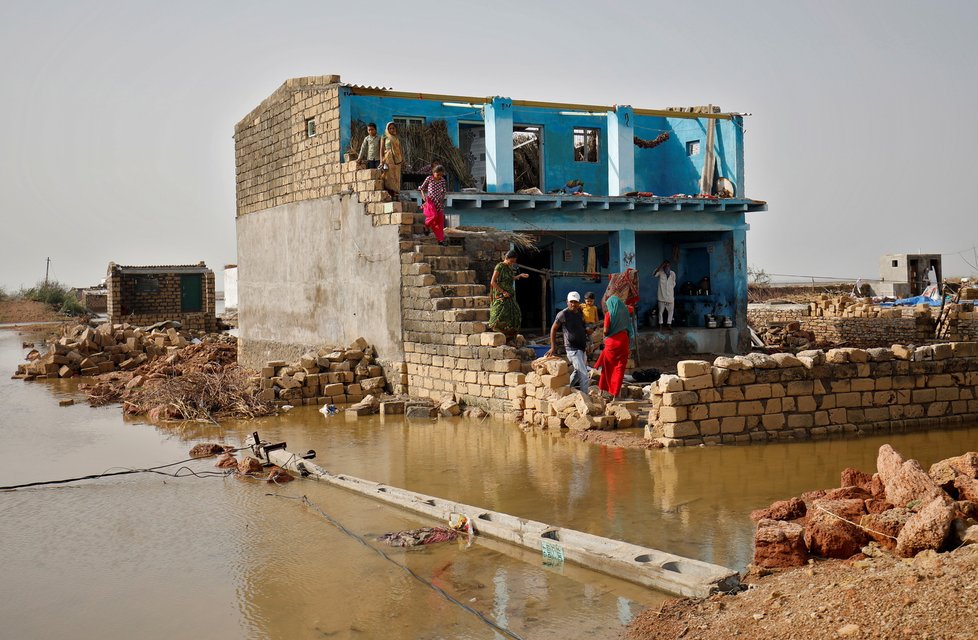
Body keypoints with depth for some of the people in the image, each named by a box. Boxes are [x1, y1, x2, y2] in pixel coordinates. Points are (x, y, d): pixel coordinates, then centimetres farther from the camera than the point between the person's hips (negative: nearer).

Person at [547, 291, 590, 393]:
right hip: (573, 349, -8)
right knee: (584, 375, -13)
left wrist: (587, 330, 8)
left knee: (578, 372, 22)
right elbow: (553, 329, -6)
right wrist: (553, 347, -9)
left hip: (581, 347, 8)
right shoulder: (563, 314, -12)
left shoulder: (580, 313, 9)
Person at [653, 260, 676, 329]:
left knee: (671, 310, 5)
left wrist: (673, 294, 12)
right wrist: (660, 266, -29)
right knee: (661, 310, 2)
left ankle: (669, 324, 15)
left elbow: (673, 284, 13)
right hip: (662, 295, -3)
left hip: (670, 295, 3)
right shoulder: (660, 272, -4)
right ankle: (660, 324, 11)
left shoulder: (673, 273, 5)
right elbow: (654, 274, -25)